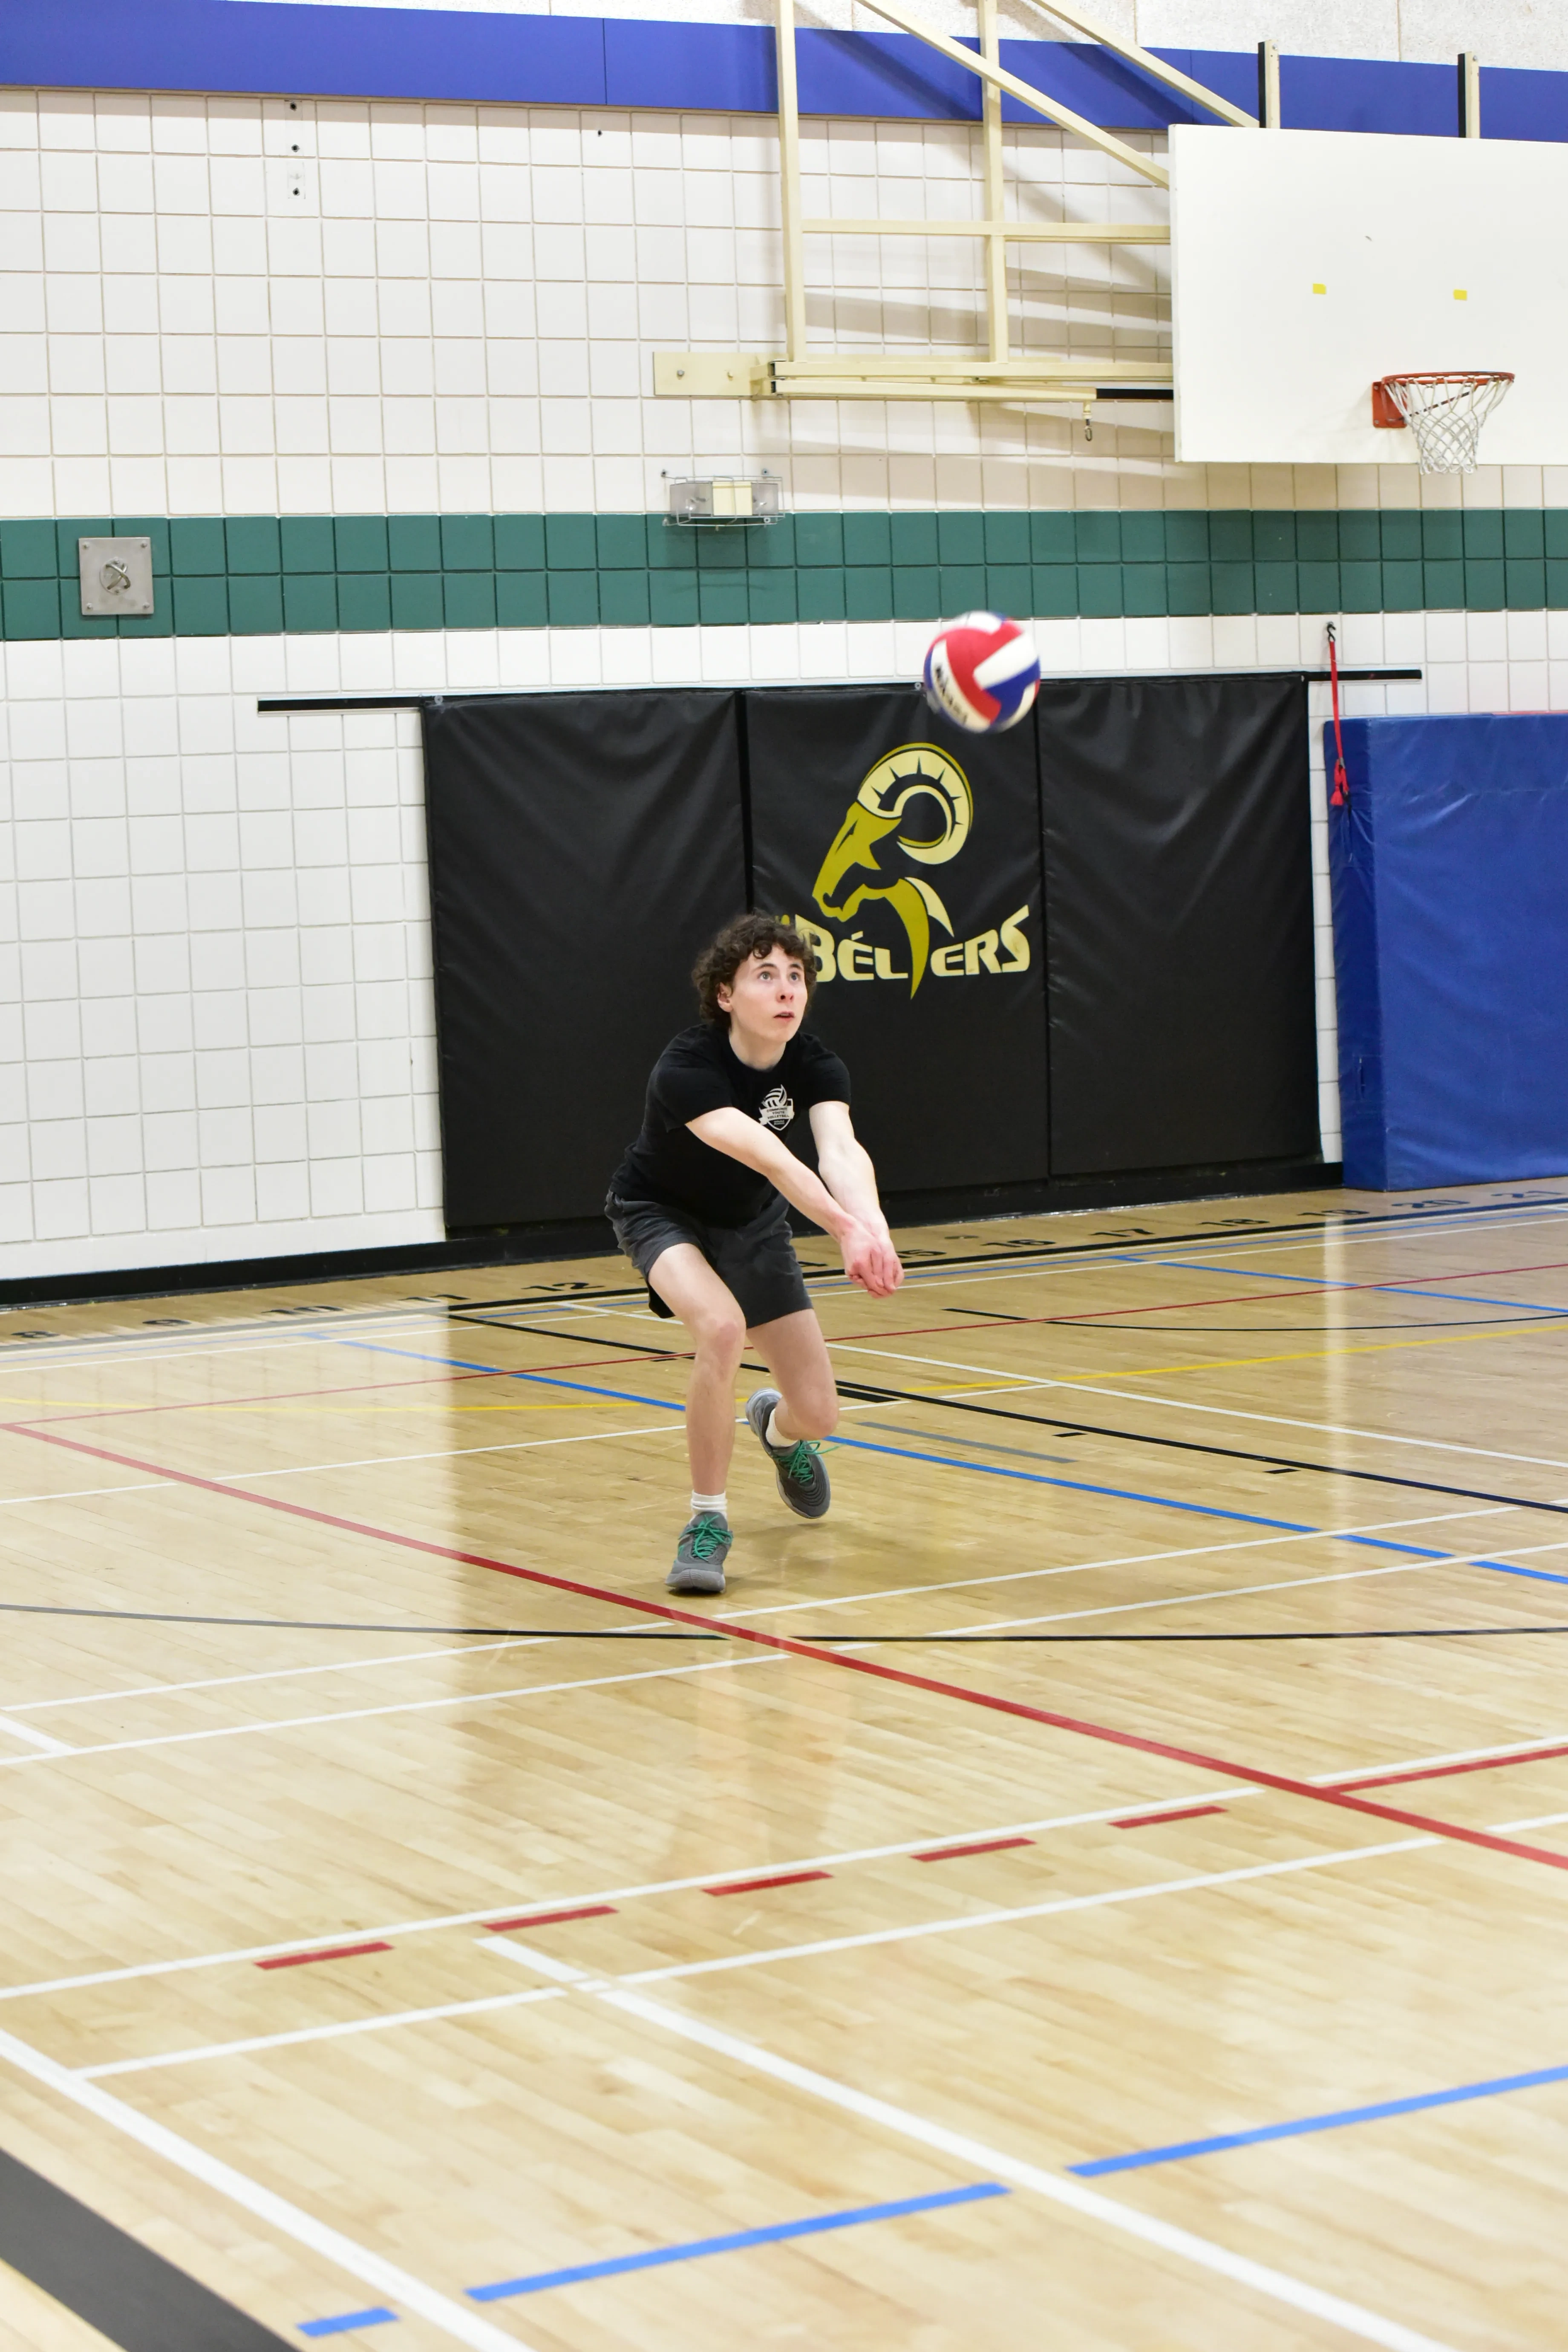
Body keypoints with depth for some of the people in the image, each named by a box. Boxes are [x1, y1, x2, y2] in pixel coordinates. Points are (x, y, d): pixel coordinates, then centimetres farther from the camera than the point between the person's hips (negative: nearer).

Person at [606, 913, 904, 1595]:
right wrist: (845, 1229, -63)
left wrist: (873, 1225, -62)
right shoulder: (686, 1070, -35)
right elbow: (766, 1156, -49)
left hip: (751, 1222, 4)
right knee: (721, 1325, -36)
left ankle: (777, 1427, 40)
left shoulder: (813, 1065, -21)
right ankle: (707, 1518, -18)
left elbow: (840, 1149, -41)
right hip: (661, 1214, -4)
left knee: (819, 1414, -2)